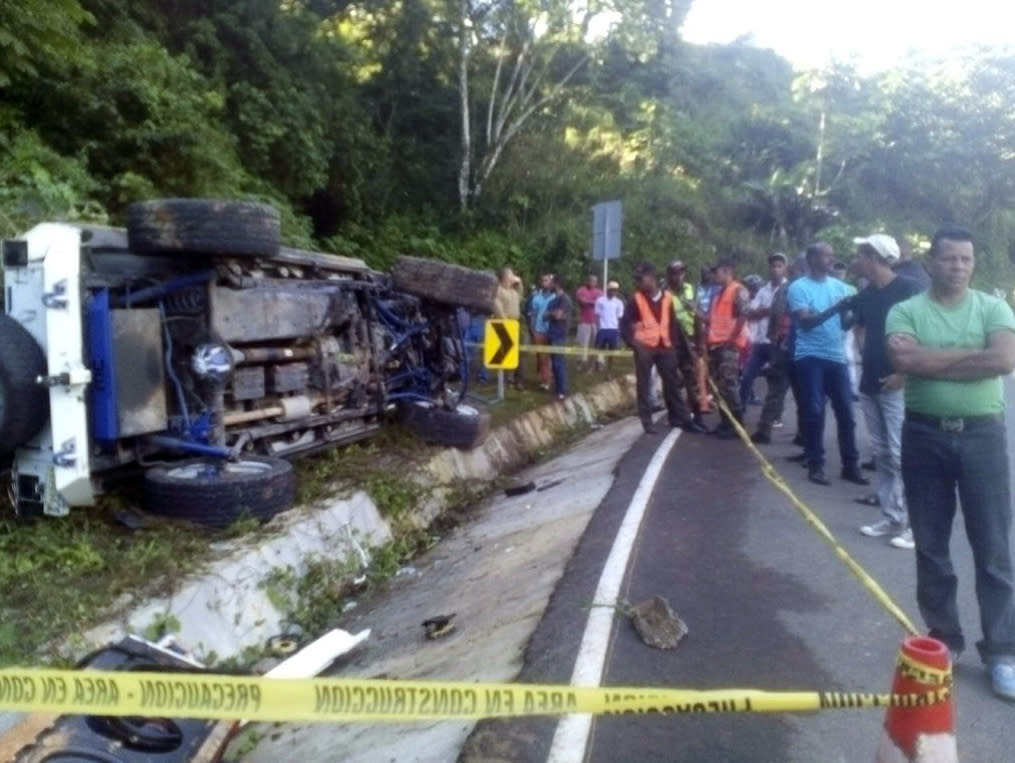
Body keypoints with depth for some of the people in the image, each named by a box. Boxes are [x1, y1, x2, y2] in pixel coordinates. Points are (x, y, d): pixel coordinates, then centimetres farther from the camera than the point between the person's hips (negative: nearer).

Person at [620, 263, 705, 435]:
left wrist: (672, 341, 5)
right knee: (644, 385, 0)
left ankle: (683, 419, 16)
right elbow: (624, 323, -3)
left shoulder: (667, 297, 7)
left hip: (664, 347, 3)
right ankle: (647, 422, 7)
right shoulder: (636, 299, -3)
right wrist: (632, 342, -12)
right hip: (644, 347, -3)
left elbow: (672, 322, 14)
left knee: (672, 384, 8)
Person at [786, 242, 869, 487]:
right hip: (810, 357, -4)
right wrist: (835, 308, -24)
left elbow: (845, 324, 8)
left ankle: (850, 465, 14)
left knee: (846, 411, 4)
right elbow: (805, 322, -14)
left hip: (837, 356, 4)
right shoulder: (798, 287, -3)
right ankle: (815, 465, 8)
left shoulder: (839, 286, 10)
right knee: (814, 412, -2)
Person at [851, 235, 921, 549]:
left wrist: (904, 373, -17)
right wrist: (865, 356, 9)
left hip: (896, 384, -7)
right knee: (881, 454, 11)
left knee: (900, 455, -7)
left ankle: (910, 521, 1)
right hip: (870, 383, 7)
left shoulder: (908, 289, -10)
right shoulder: (865, 295, 11)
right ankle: (890, 516, 19)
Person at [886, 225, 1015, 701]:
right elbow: (903, 360, -19)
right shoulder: (906, 311, 1)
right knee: (931, 546, 10)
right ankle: (943, 639, 26)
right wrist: (970, 355, -13)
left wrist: (931, 360, -13)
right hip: (925, 435, 0)